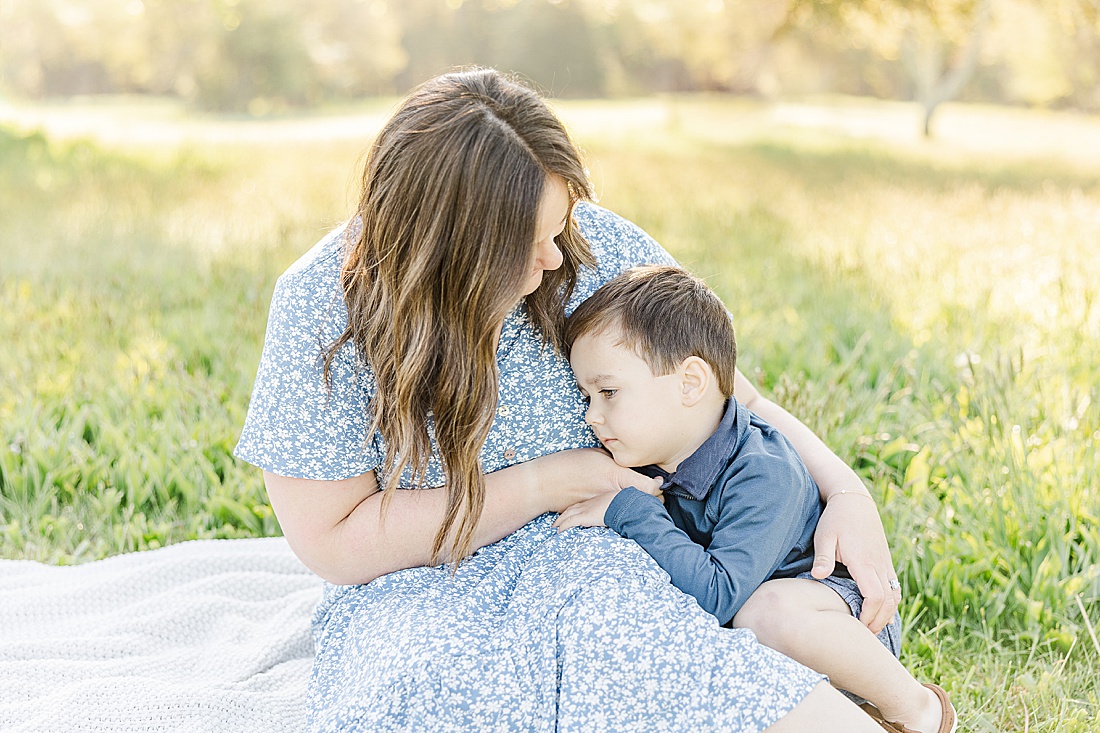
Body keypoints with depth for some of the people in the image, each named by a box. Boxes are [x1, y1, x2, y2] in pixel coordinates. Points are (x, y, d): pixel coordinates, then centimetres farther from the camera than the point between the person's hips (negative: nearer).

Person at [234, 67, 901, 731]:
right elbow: (331, 542, -12)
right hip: (416, 592, -1)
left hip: (593, 562, 1)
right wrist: (542, 486, -14)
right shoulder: (322, 306, -14)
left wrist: (846, 490, -9)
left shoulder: (596, 247, -6)